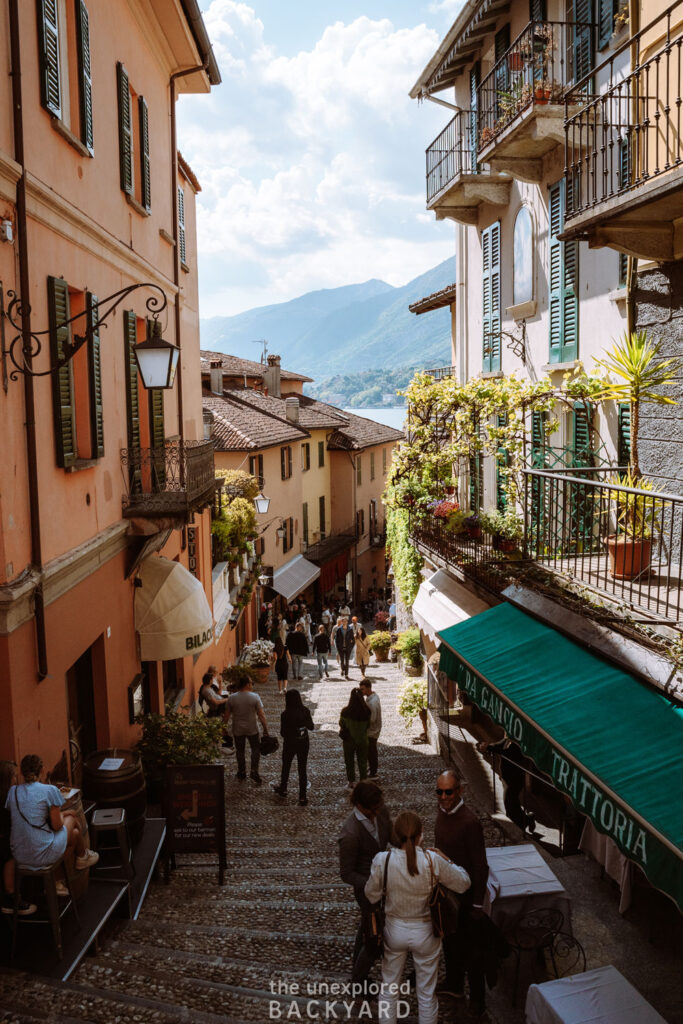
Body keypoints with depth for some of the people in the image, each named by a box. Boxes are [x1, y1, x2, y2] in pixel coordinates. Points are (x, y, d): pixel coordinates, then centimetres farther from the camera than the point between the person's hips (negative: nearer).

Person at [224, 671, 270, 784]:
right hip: (252, 729, -2)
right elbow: (261, 715, -14)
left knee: (240, 751, 17)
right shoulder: (255, 697, -15)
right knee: (256, 749, 15)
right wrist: (265, 729, -6)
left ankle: (241, 773, 26)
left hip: (237, 730, 2)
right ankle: (254, 771, 4)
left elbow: (227, 715, -2)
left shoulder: (232, 698, -9)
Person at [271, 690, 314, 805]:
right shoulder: (305, 711, -11)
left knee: (286, 767, 22)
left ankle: (283, 789, 43)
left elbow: (282, 733, -16)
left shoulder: (285, 714, -21)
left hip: (290, 744, -2)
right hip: (303, 743, 2)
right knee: (302, 769, 11)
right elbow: (311, 727, -1)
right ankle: (302, 797, 13)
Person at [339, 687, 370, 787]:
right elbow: (368, 724, -6)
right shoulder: (366, 711, -20)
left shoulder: (345, 711, -24)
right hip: (362, 740, 1)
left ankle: (351, 782, 31)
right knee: (362, 761, 21)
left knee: (349, 761, 20)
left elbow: (341, 724, -10)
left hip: (349, 740, -1)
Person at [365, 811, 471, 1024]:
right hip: (425, 933, -1)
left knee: (389, 988, 24)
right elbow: (463, 884, -11)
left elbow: (371, 896, -7)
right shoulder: (432, 860, -26)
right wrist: (448, 861, 4)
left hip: (394, 930, 1)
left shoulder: (382, 860, -23)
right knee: (426, 992, 20)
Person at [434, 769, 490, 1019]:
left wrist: (478, 904, -16)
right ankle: (454, 985, 45)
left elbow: (480, 866, -22)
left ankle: (477, 999, 27)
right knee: (449, 940, 24)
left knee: (470, 948, 9)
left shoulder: (469, 822, -28)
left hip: (465, 894, -7)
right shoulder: (442, 811, -5)